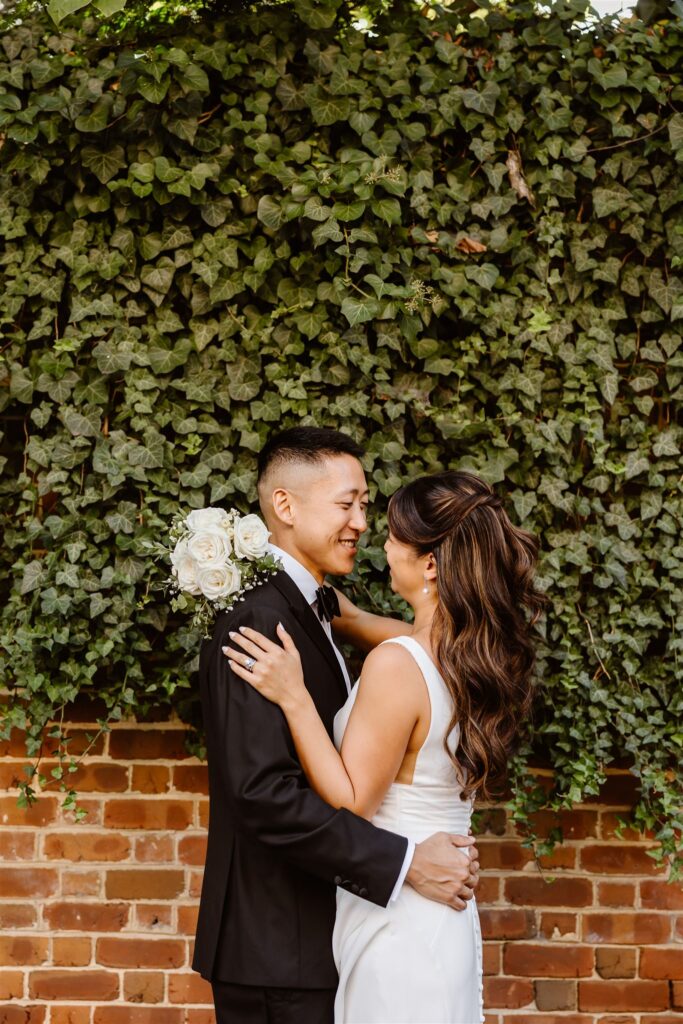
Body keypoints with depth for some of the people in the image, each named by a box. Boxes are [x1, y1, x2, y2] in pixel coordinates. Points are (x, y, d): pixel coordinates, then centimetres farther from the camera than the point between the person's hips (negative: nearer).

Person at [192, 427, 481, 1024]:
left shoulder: (313, 612, 13)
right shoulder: (258, 620, -18)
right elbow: (265, 791, -26)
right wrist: (406, 863, -23)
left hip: (316, 932, 9)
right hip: (278, 949, -9)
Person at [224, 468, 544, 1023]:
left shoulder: (395, 666, -24)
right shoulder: (485, 655, -1)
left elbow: (351, 804, -18)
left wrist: (294, 699, -20)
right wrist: (349, 617, 24)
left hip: (393, 921, -8)